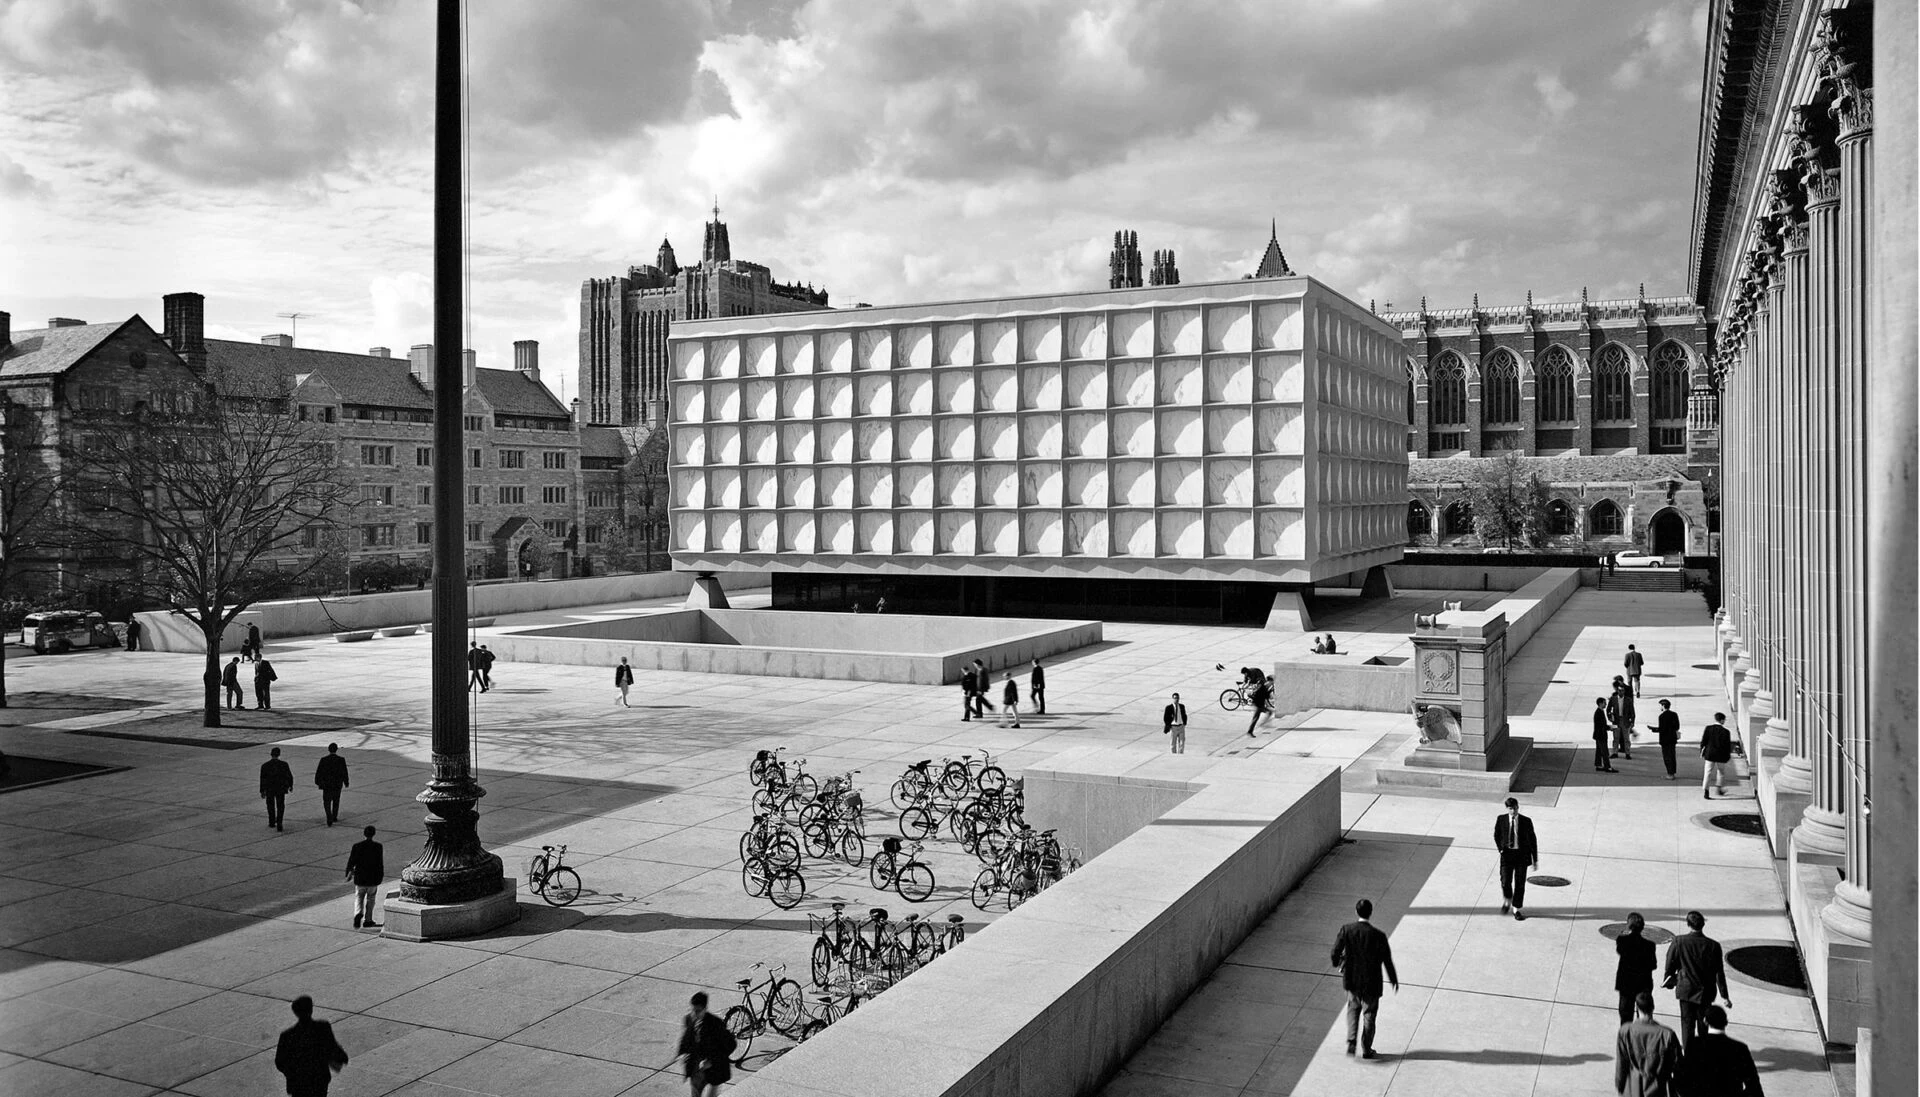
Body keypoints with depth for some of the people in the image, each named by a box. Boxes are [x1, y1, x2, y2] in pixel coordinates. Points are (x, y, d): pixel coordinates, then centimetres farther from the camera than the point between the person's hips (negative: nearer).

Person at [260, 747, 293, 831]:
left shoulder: (265, 766, -10)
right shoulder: (284, 765, -10)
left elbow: (262, 779, -8)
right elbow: (289, 776, -3)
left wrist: (262, 791, 0)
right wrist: (290, 786, 14)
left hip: (269, 789, 1)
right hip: (281, 789, 0)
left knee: (270, 805, 21)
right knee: (280, 807, 6)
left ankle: (272, 822, 34)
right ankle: (279, 824, -8)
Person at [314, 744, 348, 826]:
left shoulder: (324, 760, -11)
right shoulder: (341, 760, -9)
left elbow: (319, 772, -5)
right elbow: (344, 773, -4)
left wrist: (317, 782, 9)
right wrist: (346, 782, 9)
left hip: (326, 785, -1)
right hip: (338, 784, 1)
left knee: (327, 802, 5)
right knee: (336, 801, 20)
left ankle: (329, 819, -12)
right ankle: (334, 817, 29)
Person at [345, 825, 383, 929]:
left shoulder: (357, 846, -7)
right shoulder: (378, 847, -9)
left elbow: (351, 861, -1)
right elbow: (380, 863, -5)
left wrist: (349, 873, 14)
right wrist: (380, 877, 5)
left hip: (360, 878, 0)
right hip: (373, 878, 0)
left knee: (359, 897, 14)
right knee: (370, 899, 15)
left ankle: (358, 914, -12)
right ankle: (367, 920, 18)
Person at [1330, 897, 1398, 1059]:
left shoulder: (1346, 929, -15)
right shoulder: (1378, 936, -21)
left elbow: (1335, 951, -9)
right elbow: (1387, 961, -12)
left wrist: (1337, 963, 15)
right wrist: (1394, 980, 5)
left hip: (1351, 979, 2)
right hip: (1370, 982, -2)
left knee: (1353, 1008, 24)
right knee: (1369, 1014, 16)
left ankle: (1351, 1041, 10)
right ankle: (1366, 1050, 27)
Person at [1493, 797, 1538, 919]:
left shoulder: (1526, 821, -6)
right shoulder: (1501, 820, -2)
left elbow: (1532, 840, 1)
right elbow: (1496, 835, 14)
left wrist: (1535, 859, 2)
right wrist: (1501, 849, 1)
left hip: (1522, 854, -1)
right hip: (1507, 853, 1)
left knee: (1520, 883, 3)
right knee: (1505, 881, -5)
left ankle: (1516, 909, 17)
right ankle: (1507, 900, 26)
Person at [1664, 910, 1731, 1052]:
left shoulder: (1679, 942, -12)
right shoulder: (1713, 945, -11)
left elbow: (1670, 966, -4)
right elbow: (1719, 973, -6)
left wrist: (1670, 982, 14)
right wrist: (1724, 996, 1)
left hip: (1686, 991, -1)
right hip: (1705, 992, 1)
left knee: (1687, 1024, 7)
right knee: (1704, 1025, 17)